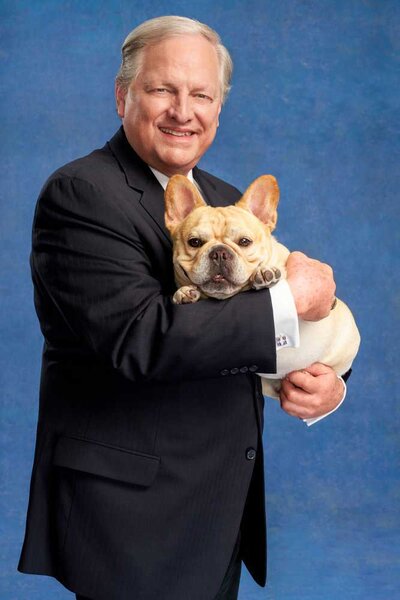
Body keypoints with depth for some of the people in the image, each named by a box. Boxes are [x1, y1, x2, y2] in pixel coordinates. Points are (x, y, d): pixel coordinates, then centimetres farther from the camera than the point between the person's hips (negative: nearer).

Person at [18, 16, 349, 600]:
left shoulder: (230, 202, 11)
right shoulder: (79, 193, -14)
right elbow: (139, 337, -27)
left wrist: (329, 381, -8)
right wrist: (292, 298, -20)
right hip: (133, 515, -7)